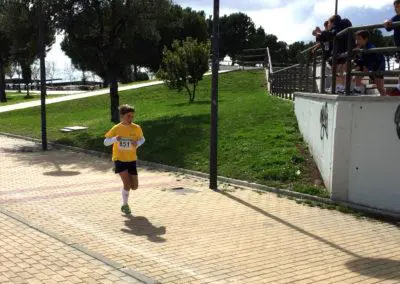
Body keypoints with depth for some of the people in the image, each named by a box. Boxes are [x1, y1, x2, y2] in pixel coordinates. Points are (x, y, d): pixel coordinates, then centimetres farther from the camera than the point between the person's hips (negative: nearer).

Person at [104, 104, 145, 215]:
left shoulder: (136, 128, -4)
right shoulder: (116, 129, -10)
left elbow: (142, 139, 13)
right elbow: (106, 142, -5)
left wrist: (138, 143, -11)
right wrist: (115, 139, -26)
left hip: (131, 160, 3)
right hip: (119, 159, -3)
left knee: (134, 186, 2)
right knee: (127, 184, -14)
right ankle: (125, 205, 9)